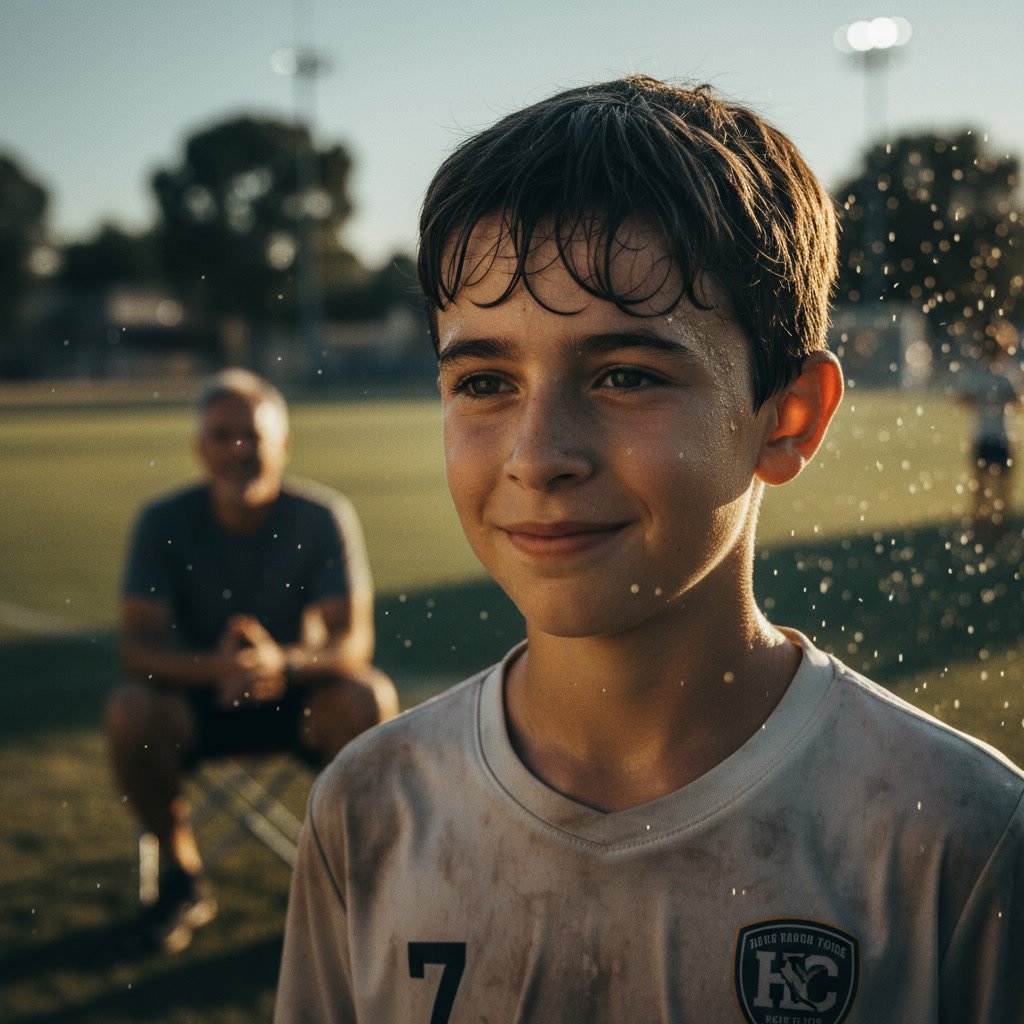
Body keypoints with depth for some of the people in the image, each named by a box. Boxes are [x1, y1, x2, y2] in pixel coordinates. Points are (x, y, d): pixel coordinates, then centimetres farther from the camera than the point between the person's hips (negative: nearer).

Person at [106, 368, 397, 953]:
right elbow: (139, 646, -19)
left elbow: (354, 641, -20)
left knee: (369, 698, -31)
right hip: (199, 700, 1)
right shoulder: (166, 523, -12)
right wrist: (217, 667, -40)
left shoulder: (324, 517, -14)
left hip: (298, 697, 0)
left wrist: (283, 663, -42)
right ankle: (182, 875, -5)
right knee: (131, 711, -30)